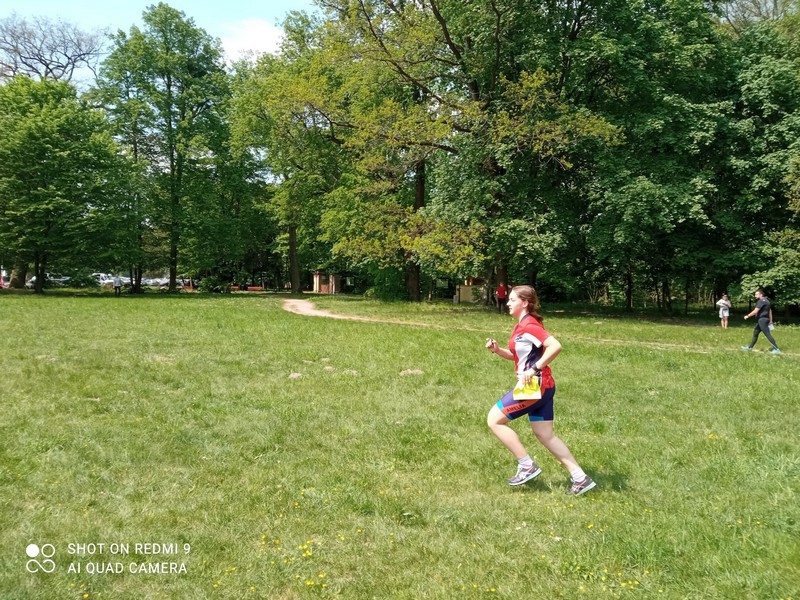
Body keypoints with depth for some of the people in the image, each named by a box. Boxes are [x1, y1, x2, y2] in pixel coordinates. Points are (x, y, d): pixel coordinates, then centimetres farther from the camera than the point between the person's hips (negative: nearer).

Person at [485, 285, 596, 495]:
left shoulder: (528, 326, -17)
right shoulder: (523, 325, 14)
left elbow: (555, 346, -29)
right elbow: (519, 356, 23)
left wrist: (534, 369, -26)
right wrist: (497, 350, 8)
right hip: (541, 386, 10)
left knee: (494, 420, -2)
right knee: (545, 435, 13)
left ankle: (526, 466, 3)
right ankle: (580, 478, 15)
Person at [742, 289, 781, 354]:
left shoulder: (761, 301, -15)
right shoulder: (766, 300, 16)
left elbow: (755, 311, -20)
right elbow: (770, 311, 20)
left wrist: (747, 316, -9)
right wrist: (770, 321, 22)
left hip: (762, 320, -11)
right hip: (761, 320, 11)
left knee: (767, 335, -10)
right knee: (755, 333, 17)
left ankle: (776, 349, -11)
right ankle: (750, 347, 25)